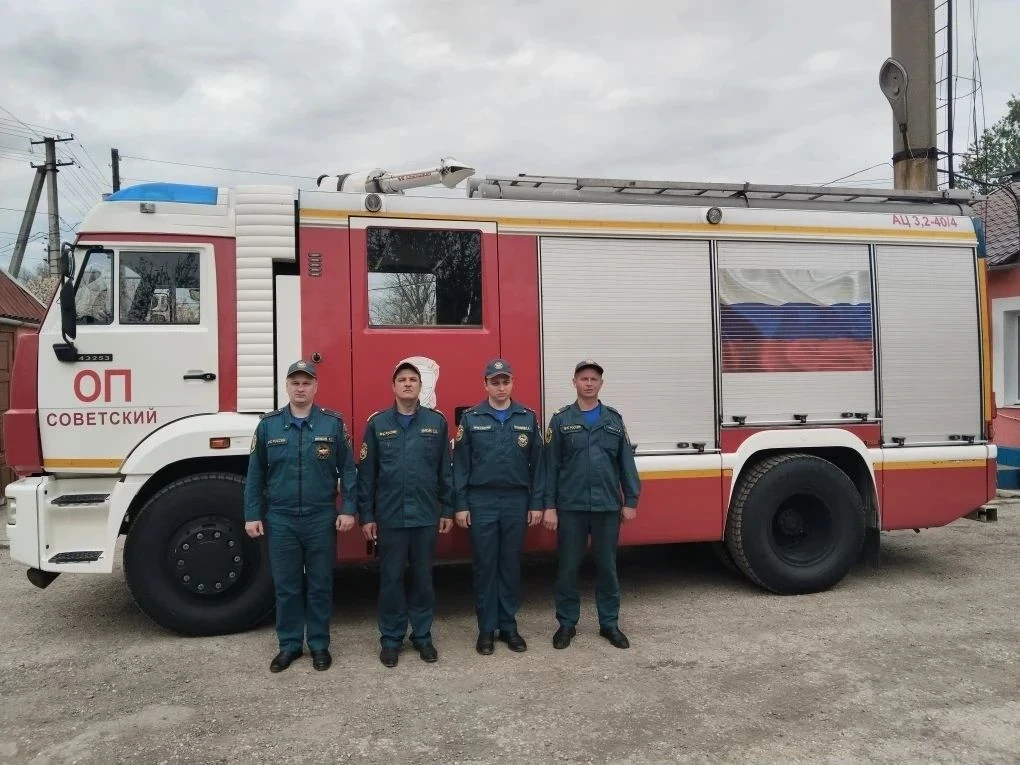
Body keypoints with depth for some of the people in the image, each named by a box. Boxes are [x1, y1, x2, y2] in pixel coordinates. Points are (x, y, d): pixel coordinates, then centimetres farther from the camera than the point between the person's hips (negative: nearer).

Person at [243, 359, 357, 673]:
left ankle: (319, 645, 23)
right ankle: (289, 645, 25)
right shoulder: (268, 424, 2)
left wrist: (348, 509, -5)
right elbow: (255, 473, 5)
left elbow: (348, 469, 0)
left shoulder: (333, 423, -1)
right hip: (280, 519, 1)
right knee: (286, 586, 10)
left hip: (321, 518, -1)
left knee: (320, 585, 9)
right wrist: (252, 515, 1)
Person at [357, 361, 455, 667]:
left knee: (423, 577, 10)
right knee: (391, 578, 8)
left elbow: (445, 469, 5)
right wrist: (366, 515, -1)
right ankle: (391, 638, 21)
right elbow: (366, 473, 1)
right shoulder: (377, 423, 1)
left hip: (426, 515, 1)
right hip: (390, 516, 0)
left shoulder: (436, 422, 2)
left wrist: (448, 510, 3)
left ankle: (422, 635, 25)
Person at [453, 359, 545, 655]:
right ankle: (486, 629, 16)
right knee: (484, 565, 5)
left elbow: (537, 464, 5)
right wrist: (460, 505, -5)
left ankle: (509, 626, 20)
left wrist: (536, 503, 1)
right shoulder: (471, 419, 1)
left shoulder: (528, 418, 4)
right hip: (481, 502, -1)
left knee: (511, 565, 9)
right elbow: (461, 465, 0)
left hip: (516, 501, 1)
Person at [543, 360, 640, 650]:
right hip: (570, 507, -1)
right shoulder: (561, 420, 2)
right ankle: (567, 623, 20)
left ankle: (609, 623, 23)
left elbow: (626, 462, 7)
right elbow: (551, 465, 0)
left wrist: (631, 500, 2)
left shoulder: (614, 419, 8)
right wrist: (549, 506, -4)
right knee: (568, 567, 6)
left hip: (607, 506, 2)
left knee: (607, 566, 10)